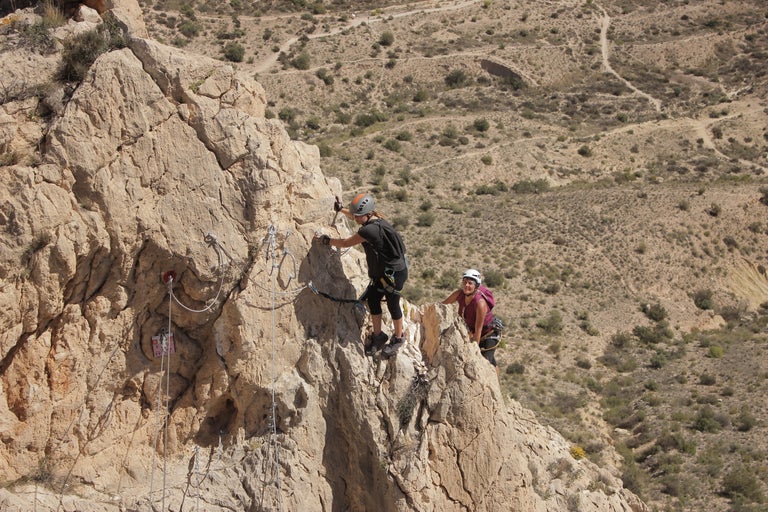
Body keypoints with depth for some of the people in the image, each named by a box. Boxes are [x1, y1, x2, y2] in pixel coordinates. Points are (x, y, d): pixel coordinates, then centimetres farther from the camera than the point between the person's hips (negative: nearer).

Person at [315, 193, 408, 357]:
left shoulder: (370, 230, -29)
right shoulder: (374, 220, 0)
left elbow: (346, 243, -19)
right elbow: (356, 216, 26)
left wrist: (327, 240, -7)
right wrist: (341, 209, 24)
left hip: (395, 273, -10)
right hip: (382, 271, 10)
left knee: (392, 304, 6)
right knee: (372, 299, 13)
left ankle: (398, 338, 27)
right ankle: (378, 336, 28)